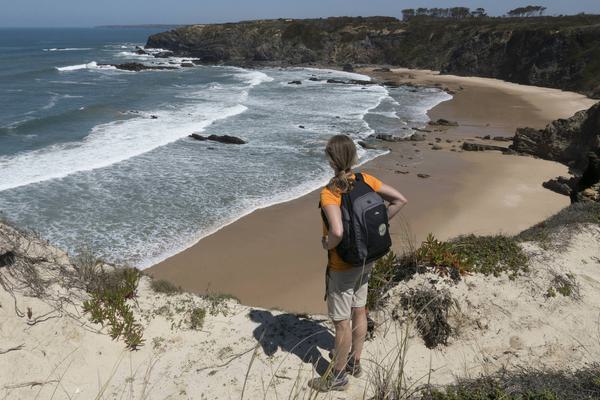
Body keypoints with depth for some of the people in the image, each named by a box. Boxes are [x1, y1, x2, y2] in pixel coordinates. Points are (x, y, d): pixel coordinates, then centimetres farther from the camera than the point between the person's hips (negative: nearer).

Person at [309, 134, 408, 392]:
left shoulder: (329, 193, -27)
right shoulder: (366, 180, -6)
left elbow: (337, 232, -41)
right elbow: (400, 200, -1)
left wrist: (327, 244, -19)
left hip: (342, 266, -7)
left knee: (342, 322, 9)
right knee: (359, 312, 22)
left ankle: (338, 376, 28)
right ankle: (354, 361, 43)